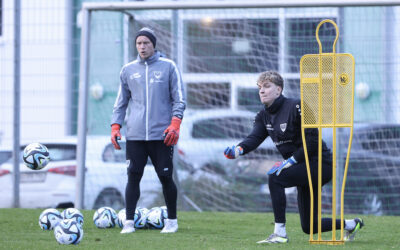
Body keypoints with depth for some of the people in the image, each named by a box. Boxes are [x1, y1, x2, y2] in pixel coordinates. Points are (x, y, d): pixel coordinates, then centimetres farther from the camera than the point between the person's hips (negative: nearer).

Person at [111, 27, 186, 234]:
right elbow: (121, 102, 19)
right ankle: (129, 222, 0)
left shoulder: (168, 67, 5)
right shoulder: (128, 70, 13)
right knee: (133, 177, -4)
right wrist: (115, 126, 7)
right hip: (135, 135, 2)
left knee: (165, 177, 0)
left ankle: (172, 220, 13)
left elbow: (179, 98, 4)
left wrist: (175, 123, -9)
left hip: (161, 135, -2)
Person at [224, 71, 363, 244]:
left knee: (275, 178, -28)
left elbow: (313, 140, -20)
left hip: (320, 163, -9)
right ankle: (351, 225, 38)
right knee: (309, 227, 12)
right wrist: (238, 150, -31)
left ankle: (280, 233, -23)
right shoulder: (264, 116, 8)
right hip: (304, 169, 9)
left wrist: (288, 162, -24)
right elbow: (254, 138, -9)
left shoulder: (296, 107, -16)